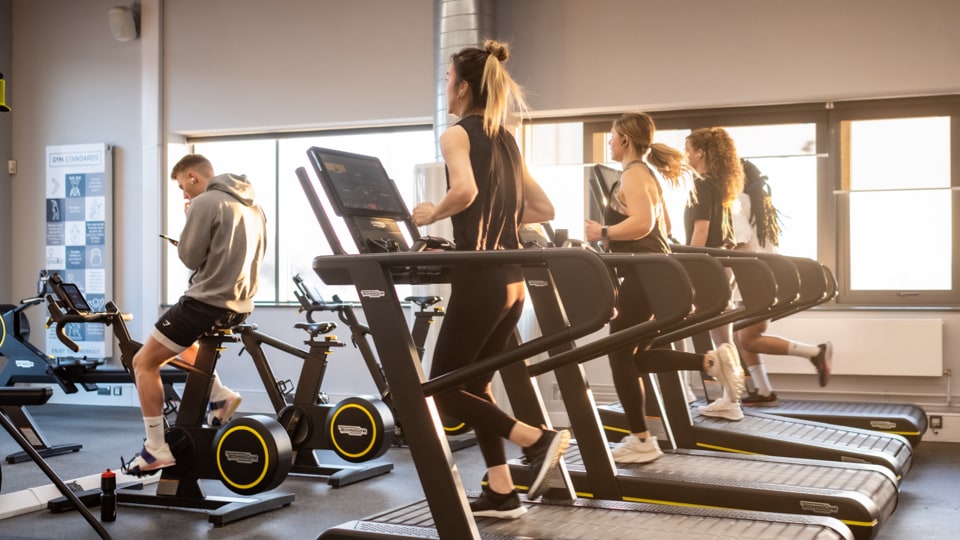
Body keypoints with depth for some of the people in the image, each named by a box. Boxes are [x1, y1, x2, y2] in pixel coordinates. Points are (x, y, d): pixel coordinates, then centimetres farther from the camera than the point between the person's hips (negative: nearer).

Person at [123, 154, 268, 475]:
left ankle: (157, 449, -1)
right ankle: (219, 395, 18)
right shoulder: (252, 205, 14)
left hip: (207, 302, -9)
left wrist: (188, 219, 5)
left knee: (144, 363, 3)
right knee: (180, 342, 34)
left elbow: (190, 258, -10)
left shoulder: (205, 202, -12)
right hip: (240, 304, 9)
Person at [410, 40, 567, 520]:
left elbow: (465, 191, -27)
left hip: (479, 278, -8)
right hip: (512, 279, 8)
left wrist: (432, 214, -9)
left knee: (443, 390, 3)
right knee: (474, 383, 16)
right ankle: (501, 493, 16)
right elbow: (544, 210, 20)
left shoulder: (456, 135, -6)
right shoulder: (507, 141, 16)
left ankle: (537, 439, -7)